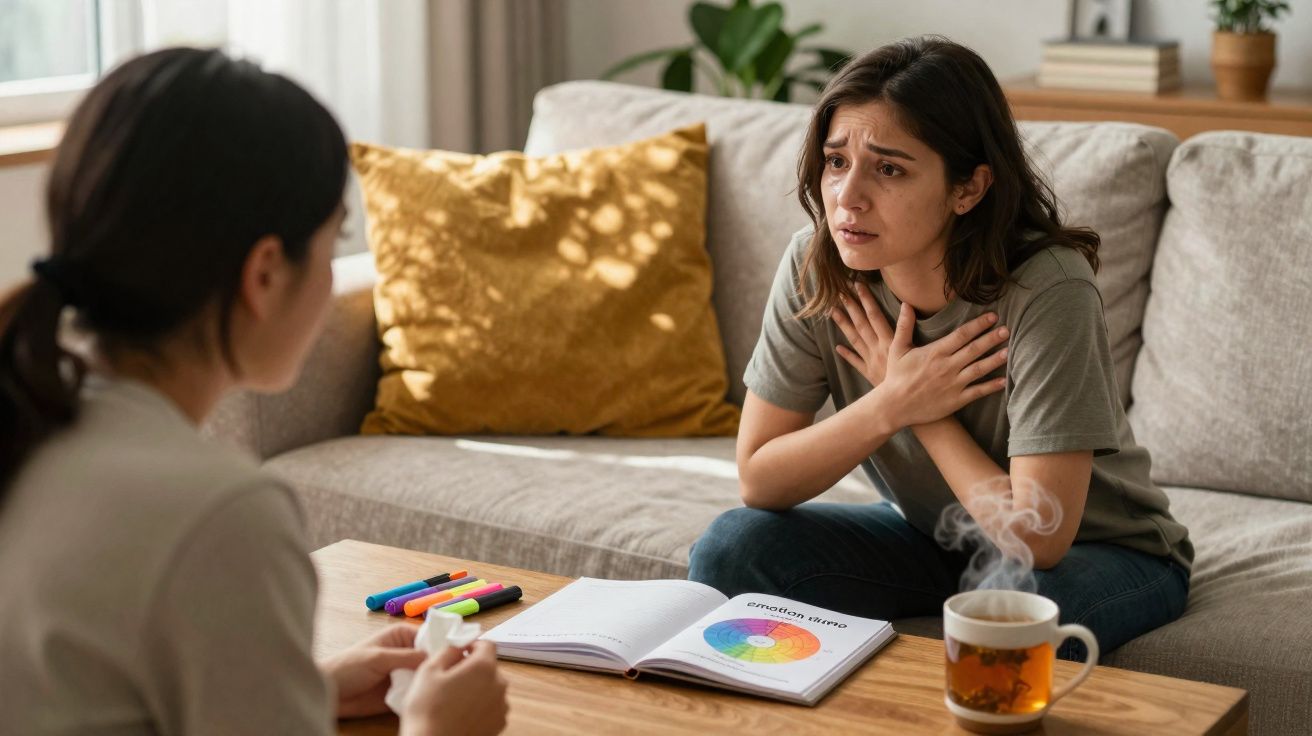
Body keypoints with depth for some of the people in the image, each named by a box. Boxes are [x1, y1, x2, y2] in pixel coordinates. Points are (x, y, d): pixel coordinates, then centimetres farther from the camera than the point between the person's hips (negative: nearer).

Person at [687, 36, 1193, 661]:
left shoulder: (1047, 290, -31)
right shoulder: (817, 267, -17)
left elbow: (1035, 537, -33)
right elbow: (758, 480, -13)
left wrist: (925, 414, -22)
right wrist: (893, 403, -25)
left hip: (1098, 548, -4)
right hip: (934, 536, 5)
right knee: (732, 547, -16)